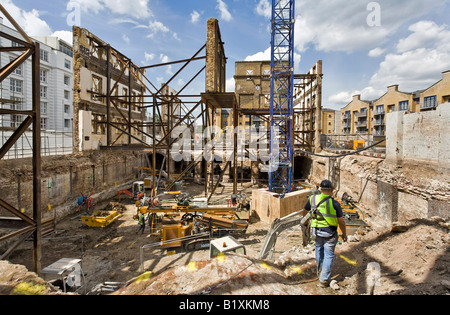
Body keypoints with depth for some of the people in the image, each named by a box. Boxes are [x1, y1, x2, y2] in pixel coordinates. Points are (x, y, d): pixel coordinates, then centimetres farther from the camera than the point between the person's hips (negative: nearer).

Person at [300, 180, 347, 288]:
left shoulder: (313, 199, -2)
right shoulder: (334, 203, -13)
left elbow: (305, 211, 13)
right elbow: (341, 221, -10)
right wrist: (344, 234, 5)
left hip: (317, 231, 4)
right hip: (330, 233, -3)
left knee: (319, 250, 23)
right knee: (329, 255, 8)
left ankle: (320, 272, 39)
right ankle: (324, 280, 11)